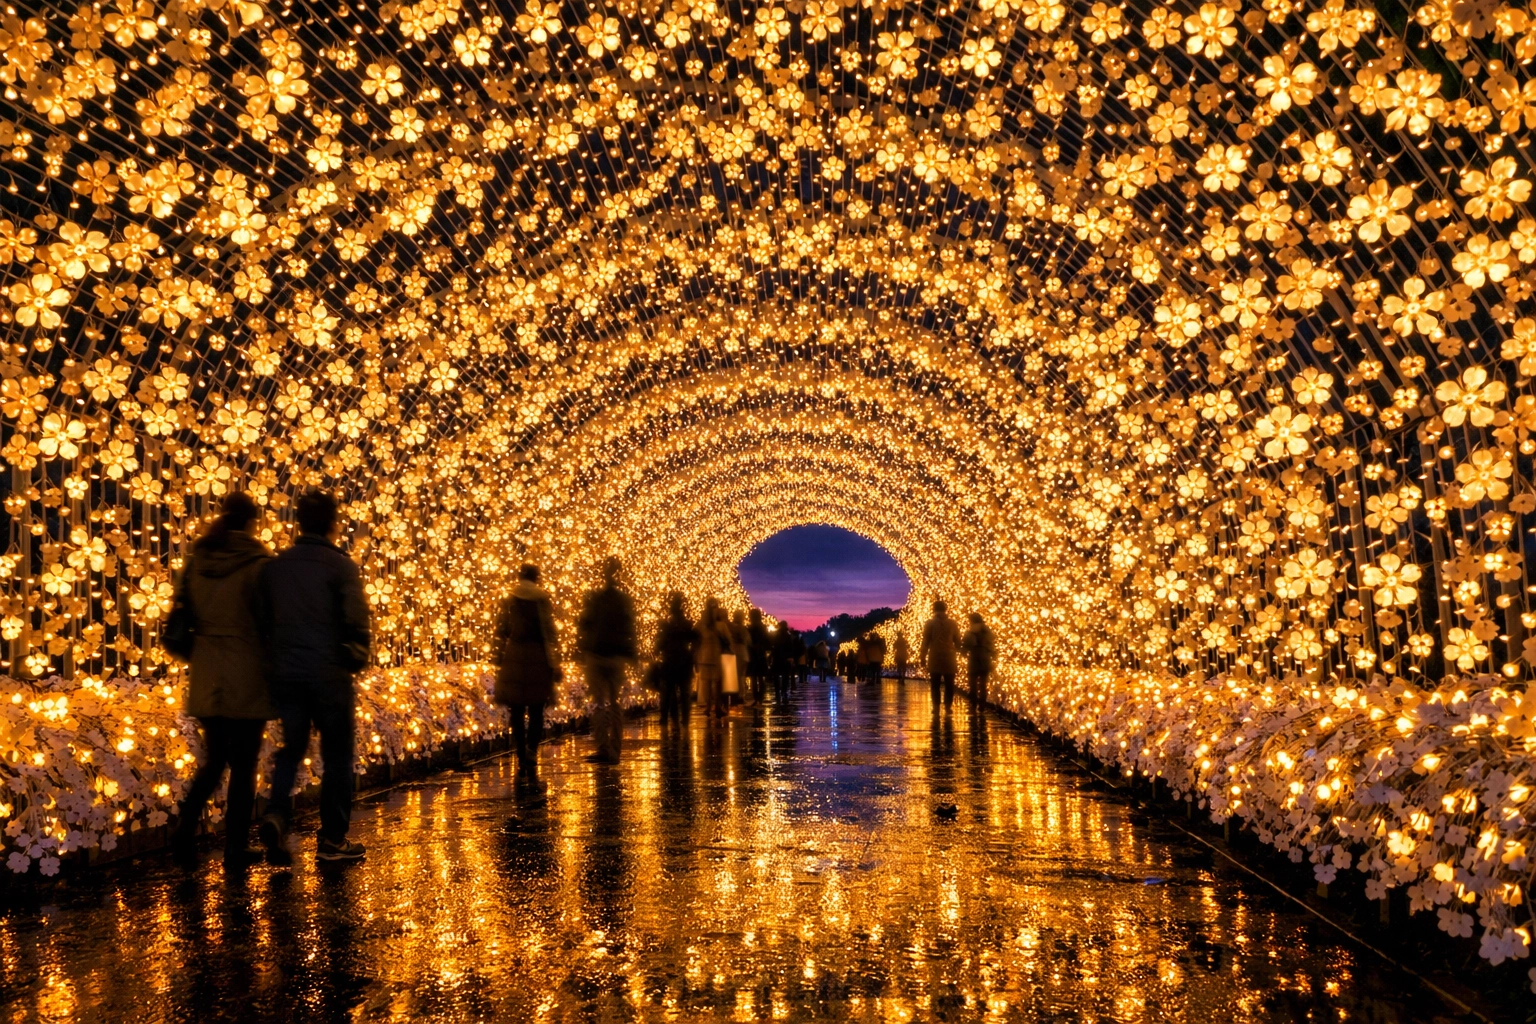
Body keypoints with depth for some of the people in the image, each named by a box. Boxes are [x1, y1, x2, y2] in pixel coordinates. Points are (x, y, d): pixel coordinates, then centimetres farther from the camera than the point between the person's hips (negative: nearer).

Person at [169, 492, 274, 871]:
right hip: (247, 676, -5)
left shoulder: (196, 562, 5)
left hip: (206, 677, 5)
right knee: (243, 765, 5)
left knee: (214, 758, 19)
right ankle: (236, 848, 9)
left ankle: (185, 827, 3)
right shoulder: (257, 563, -11)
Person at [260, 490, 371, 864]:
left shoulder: (274, 566, 6)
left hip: (285, 672, 4)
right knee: (337, 755, 8)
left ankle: (276, 815, -7)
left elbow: (263, 617, 10)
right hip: (329, 674, -4)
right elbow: (355, 622, -14)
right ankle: (333, 840, 11)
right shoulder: (341, 566, -9)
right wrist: (357, 658, 4)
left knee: (291, 748, 16)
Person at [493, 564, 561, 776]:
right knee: (536, 711, 5)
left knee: (517, 712, 8)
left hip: (514, 658, 1)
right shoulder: (543, 599, -2)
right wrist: (555, 663, -1)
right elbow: (551, 633, -5)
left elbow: (500, 633, 3)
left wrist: (499, 661, 9)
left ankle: (522, 758, 7)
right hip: (537, 659, -1)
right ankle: (532, 752, -14)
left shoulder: (508, 600, 3)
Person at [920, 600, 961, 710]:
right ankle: (948, 706, 3)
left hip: (935, 658, -1)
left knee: (935, 685, 4)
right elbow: (958, 642, 7)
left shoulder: (930, 623, -2)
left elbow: (925, 642, -4)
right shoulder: (952, 623, 3)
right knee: (949, 685, 8)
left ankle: (936, 707, -1)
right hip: (949, 658, 1)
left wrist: (923, 657, 1)